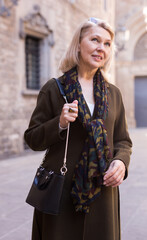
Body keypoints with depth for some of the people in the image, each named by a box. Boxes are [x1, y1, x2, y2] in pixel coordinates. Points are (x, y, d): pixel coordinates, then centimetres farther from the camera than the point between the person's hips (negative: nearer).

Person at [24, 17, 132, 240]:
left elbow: (123, 140, 12)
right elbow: (32, 139, -1)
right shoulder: (54, 88, -2)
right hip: (61, 191, -3)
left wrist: (121, 162, -9)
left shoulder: (113, 93, 8)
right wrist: (59, 124, -18)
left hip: (102, 193, 3)